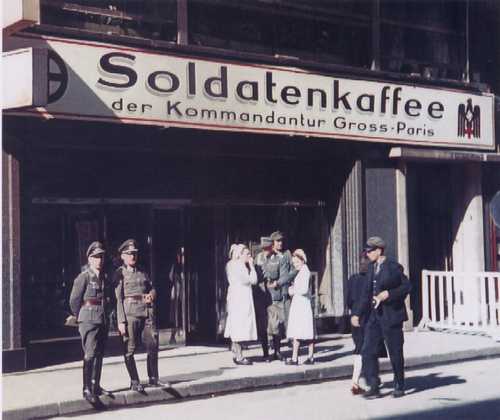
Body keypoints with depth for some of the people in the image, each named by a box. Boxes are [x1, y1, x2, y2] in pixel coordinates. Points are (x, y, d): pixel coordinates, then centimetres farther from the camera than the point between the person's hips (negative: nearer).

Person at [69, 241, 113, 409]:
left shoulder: (105, 278, 12)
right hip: (89, 320, -7)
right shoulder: (84, 277, -7)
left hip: (103, 321, 7)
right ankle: (88, 390, -16)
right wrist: (80, 318, 4)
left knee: (99, 354, 12)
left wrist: (106, 312, 16)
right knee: (90, 354, -14)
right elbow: (74, 300, -4)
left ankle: (96, 386, 23)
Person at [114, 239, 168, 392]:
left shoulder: (142, 272, 15)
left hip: (147, 312, 5)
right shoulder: (120, 273, -1)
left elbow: (152, 288, 22)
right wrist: (121, 321, -13)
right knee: (129, 349, 0)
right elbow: (118, 298, -7)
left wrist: (151, 294, -3)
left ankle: (154, 378, 17)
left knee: (153, 346, 5)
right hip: (130, 314, -5)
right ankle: (134, 382, 9)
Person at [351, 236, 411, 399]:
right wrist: (356, 313, 9)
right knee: (368, 351, -1)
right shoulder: (372, 267, 10)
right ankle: (373, 387, 5)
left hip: (391, 315, -6)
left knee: (395, 353, 5)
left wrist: (388, 294, -18)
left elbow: (407, 286, -7)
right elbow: (366, 292, 13)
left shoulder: (393, 267, -9)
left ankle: (399, 386, 20)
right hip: (374, 316, 7)